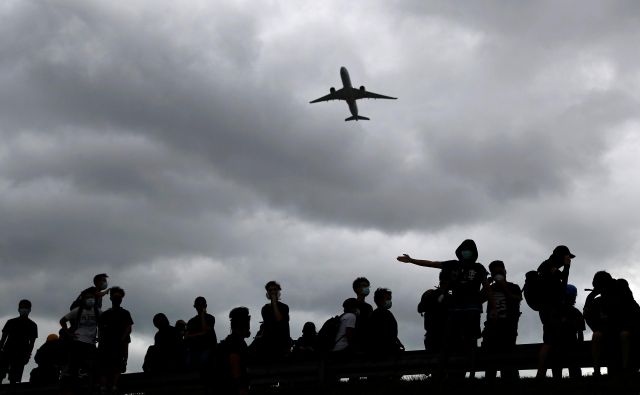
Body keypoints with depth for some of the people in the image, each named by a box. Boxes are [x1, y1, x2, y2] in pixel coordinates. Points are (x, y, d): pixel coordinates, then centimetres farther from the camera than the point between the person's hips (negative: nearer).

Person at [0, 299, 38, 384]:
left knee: (14, 379, -7)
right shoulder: (11, 322, 15)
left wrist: (28, 355, -8)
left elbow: (32, 342, 4)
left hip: (20, 355, -2)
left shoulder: (32, 325, 10)